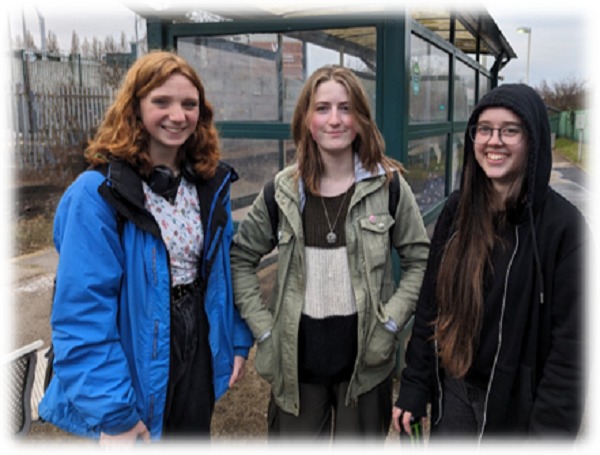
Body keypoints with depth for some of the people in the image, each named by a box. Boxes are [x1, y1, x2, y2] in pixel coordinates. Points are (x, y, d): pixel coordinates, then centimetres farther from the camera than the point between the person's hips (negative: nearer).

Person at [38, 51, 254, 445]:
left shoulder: (212, 183, 0)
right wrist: (112, 412, -21)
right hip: (137, 371, -5)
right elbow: (83, 312, -21)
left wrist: (238, 340, 6)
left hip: (200, 359, 5)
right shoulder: (97, 194, -19)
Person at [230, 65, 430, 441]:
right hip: (297, 357, 1)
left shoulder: (388, 184, -5)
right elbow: (241, 257, 6)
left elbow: (420, 259, 1)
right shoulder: (283, 189, -2)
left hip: (365, 358, -1)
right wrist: (262, 326, -2)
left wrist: (391, 321, -9)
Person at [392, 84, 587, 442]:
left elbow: (570, 341, -14)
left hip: (517, 400, -3)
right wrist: (413, 389, 2)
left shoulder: (563, 224, -15)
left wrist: (550, 428, -15)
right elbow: (430, 303, 2)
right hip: (454, 389, 4)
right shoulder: (457, 210, -2)